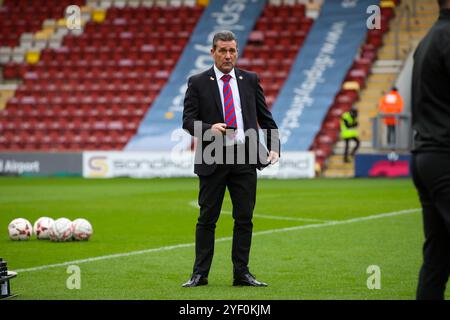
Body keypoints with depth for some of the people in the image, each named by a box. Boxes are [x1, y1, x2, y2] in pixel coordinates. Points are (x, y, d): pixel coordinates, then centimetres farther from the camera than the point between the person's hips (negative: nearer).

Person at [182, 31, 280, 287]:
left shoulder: (250, 80, 10)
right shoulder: (198, 83, 2)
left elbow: (265, 117, 12)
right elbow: (188, 121, -2)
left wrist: (274, 148, 0)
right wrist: (209, 128, -21)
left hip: (245, 159, 2)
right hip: (212, 160, -2)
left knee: (244, 218, 3)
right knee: (207, 219, 2)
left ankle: (242, 273, 10)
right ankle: (200, 274, 8)